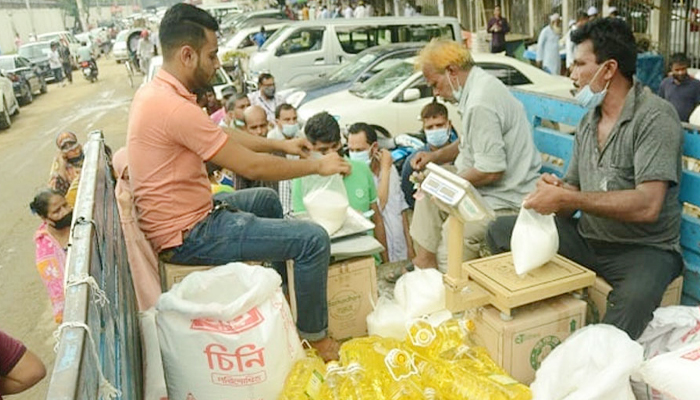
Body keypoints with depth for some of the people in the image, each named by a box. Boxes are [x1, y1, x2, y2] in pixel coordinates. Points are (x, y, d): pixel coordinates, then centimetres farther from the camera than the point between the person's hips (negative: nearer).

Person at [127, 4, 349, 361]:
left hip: (186, 214, 11)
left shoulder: (154, 91, 6)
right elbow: (251, 166, -22)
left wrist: (280, 144, 15)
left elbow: (223, 134, 17)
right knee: (313, 239, -13)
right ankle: (315, 337, 10)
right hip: (188, 236, -11)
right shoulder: (174, 108, -27)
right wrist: (317, 166, -9)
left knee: (267, 200, 29)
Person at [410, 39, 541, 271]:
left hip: (503, 200, -11)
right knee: (427, 196, 16)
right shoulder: (481, 84, 8)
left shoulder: (480, 104, -26)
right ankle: (424, 260, 16)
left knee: (448, 264, -11)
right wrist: (436, 156, 10)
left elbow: (491, 171, -27)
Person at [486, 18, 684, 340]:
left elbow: (647, 206, -25)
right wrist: (553, 191, -13)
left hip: (644, 249, -7)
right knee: (500, 232, -3)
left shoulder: (655, 117, -14)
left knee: (634, 299, -39)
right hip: (587, 238, 7)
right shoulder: (588, 121, 10)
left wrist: (565, 198, -26)